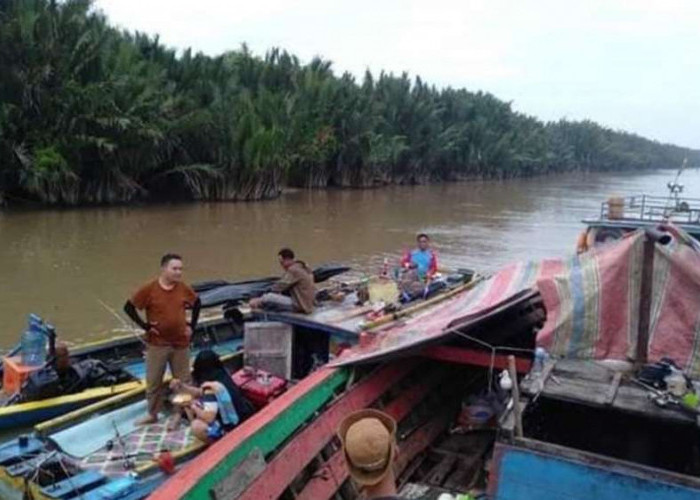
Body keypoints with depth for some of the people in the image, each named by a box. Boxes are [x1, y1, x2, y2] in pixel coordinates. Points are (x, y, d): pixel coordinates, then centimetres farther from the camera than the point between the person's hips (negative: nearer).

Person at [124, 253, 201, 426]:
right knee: (153, 381, 9)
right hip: (157, 344, -2)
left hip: (181, 343, 2)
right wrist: (144, 325, -9)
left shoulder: (184, 289, -3)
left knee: (183, 380, 11)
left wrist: (192, 325, 6)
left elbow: (197, 303, 14)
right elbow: (129, 307, -5)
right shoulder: (149, 289, -13)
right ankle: (152, 414, 25)